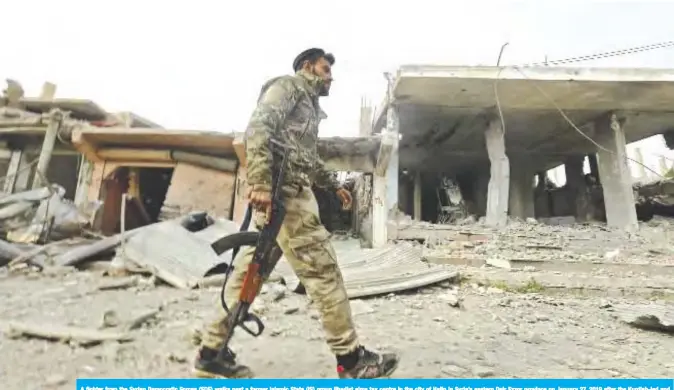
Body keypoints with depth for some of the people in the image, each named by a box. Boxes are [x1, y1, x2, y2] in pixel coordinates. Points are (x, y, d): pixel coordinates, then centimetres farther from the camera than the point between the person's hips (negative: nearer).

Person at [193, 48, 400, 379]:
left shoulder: (308, 102, 30)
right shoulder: (288, 85, 2)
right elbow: (258, 128, -15)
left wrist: (333, 184, 36)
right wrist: (260, 182, -26)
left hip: (286, 191, 10)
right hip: (284, 190, -10)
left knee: (249, 271, 9)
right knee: (322, 269, -8)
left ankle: (211, 352, 17)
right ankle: (351, 358, 2)